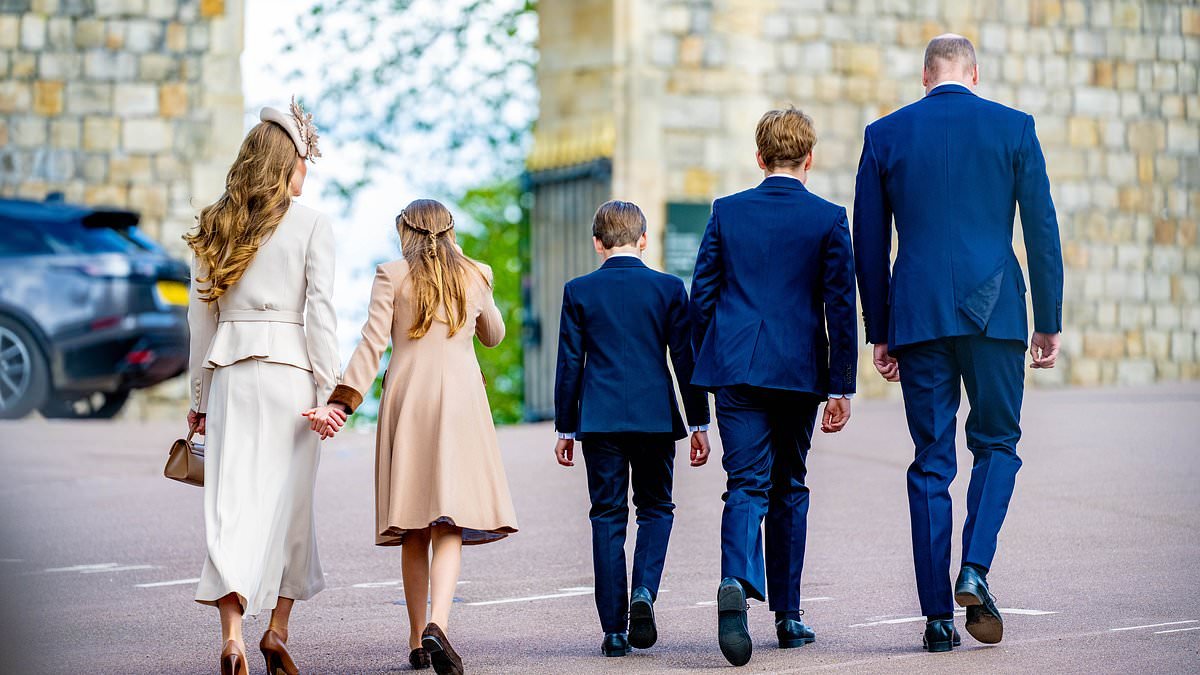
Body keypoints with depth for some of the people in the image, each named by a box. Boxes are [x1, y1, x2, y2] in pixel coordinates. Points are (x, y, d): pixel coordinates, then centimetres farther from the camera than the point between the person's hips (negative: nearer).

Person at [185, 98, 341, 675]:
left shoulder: (216, 224, 9)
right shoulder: (311, 224, -2)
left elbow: (201, 313, 11)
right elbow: (319, 309, -6)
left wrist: (199, 396, 16)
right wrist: (329, 387, -4)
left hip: (228, 371, 2)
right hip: (289, 368, -2)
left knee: (232, 499, -3)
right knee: (288, 499, 10)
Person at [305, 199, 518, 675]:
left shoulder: (392, 276, 5)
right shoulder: (475, 276, 10)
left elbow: (372, 343, -6)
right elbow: (493, 336, 27)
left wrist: (342, 402, -10)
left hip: (406, 398, 0)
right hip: (459, 398, 0)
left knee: (414, 530, 8)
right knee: (449, 526, -6)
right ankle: (436, 624, -29)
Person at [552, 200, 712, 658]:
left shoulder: (578, 291, 1)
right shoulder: (669, 288, 1)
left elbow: (570, 363, 3)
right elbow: (686, 359, 2)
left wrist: (565, 428, 9)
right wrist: (699, 423, 8)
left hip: (600, 420, 0)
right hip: (656, 416, 0)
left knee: (608, 517, 5)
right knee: (656, 507, 15)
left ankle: (614, 630, 3)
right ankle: (644, 591, -10)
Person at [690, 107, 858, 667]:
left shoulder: (727, 212, 4)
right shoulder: (828, 219, -1)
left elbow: (702, 295, 5)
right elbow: (841, 307, -2)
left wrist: (709, 365, 15)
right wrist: (841, 386, 1)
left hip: (735, 368, 0)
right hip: (800, 370, 0)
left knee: (747, 485, -3)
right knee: (789, 488, 13)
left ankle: (736, 583, -31)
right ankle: (787, 615, 18)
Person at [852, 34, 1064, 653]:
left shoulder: (884, 135, 6)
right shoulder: (1013, 127, 3)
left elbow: (868, 244, 8)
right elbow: (1042, 230, 1)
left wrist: (878, 333, 14)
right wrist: (1049, 322, 6)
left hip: (918, 314, 1)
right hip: (995, 310, -1)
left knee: (931, 461, 6)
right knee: (997, 443, 13)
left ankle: (938, 615, 4)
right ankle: (974, 570, -9)